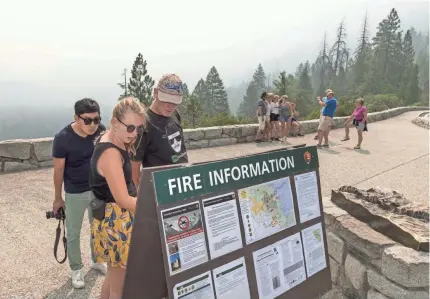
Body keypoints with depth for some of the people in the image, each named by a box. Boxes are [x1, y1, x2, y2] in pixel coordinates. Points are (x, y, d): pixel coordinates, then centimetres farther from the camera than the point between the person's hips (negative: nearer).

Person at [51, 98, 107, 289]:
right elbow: (58, 170, -11)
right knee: (73, 233, 11)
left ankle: (97, 261, 41)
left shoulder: (101, 131, -14)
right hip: (74, 194, -3)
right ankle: (76, 269, 31)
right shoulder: (63, 138, -22)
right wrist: (58, 198, -3)